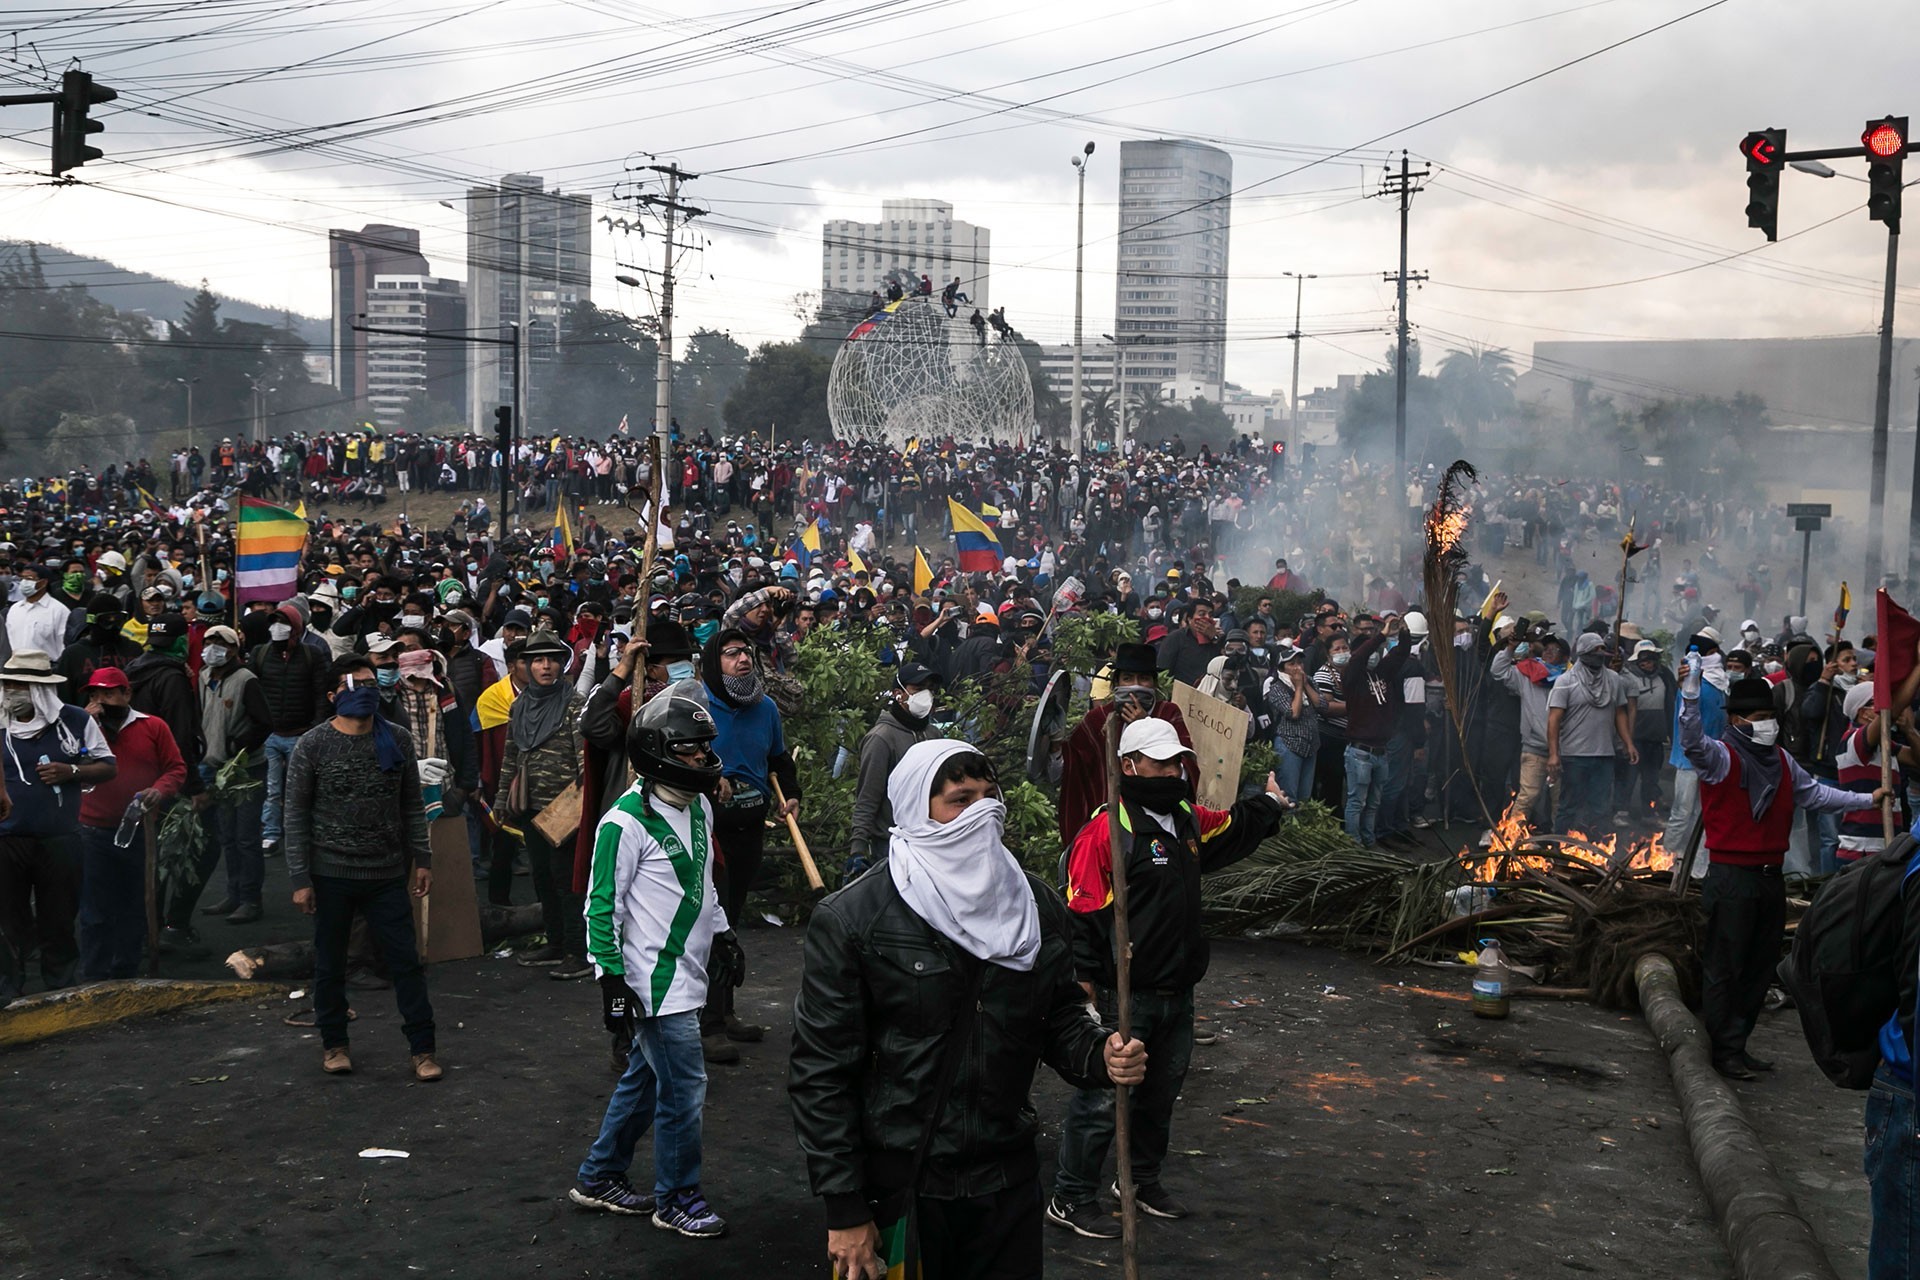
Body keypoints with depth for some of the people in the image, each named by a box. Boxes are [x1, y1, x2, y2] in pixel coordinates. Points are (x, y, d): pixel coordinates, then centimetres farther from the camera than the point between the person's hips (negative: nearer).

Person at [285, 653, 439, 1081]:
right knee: (330, 964, 11)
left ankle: (422, 1047, 11)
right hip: (331, 873, -1)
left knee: (406, 960, 2)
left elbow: (412, 805, 10)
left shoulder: (396, 740, 3)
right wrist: (300, 879, -8)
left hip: (387, 873, 2)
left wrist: (422, 859, 5)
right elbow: (296, 815, -4)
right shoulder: (313, 745, -5)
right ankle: (333, 1043, 28)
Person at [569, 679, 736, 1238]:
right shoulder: (627, 822, -18)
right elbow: (602, 906, -15)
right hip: (657, 982, -9)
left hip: (688, 972, 9)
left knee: (645, 1077, 18)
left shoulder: (698, 806, 8)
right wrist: (612, 981, -16)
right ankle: (677, 1200, 15)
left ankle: (599, 1177, 33)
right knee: (684, 1088, -2)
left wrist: (722, 933, 23)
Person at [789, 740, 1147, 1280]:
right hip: (897, 1189, -4)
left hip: (1007, 1180, 4)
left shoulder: (1037, 906, 2)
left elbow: (1060, 1018, 13)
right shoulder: (851, 919, -12)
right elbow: (822, 1071, -11)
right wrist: (845, 1211, -11)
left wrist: (1099, 1053, -11)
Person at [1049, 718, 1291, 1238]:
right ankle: (1070, 1199, 12)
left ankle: (1143, 1180, 40)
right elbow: (1082, 916, -18)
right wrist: (1085, 988, -19)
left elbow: (1232, 828, 35)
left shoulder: (1188, 820, 9)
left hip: (1177, 994, 8)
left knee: (1160, 1094, 21)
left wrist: (1270, 802, 35)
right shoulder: (1106, 830, -17)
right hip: (1124, 997, -8)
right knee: (1101, 1100, -1)